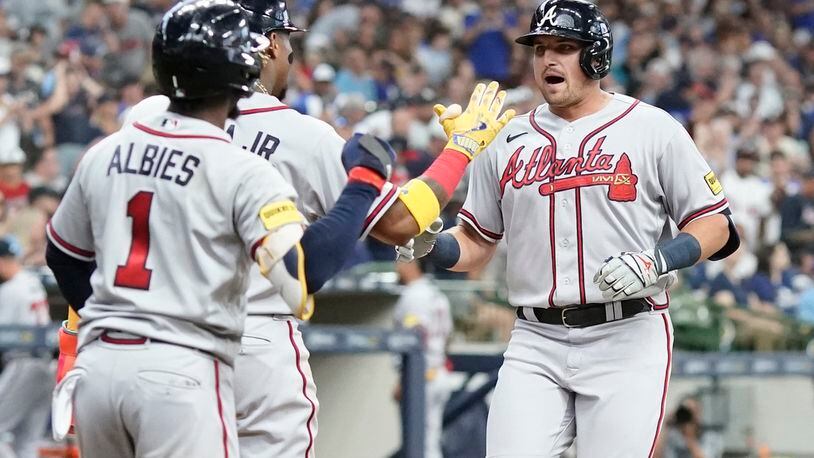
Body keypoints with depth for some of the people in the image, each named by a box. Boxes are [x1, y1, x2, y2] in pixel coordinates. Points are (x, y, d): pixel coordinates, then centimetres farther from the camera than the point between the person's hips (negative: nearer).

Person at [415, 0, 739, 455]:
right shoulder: (509, 142, 13)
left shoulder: (652, 128, 1)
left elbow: (714, 224, 1)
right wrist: (428, 244, -4)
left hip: (626, 338, -3)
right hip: (535, 346, 3)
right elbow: (476, 243, 18)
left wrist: (660, 260, -17)